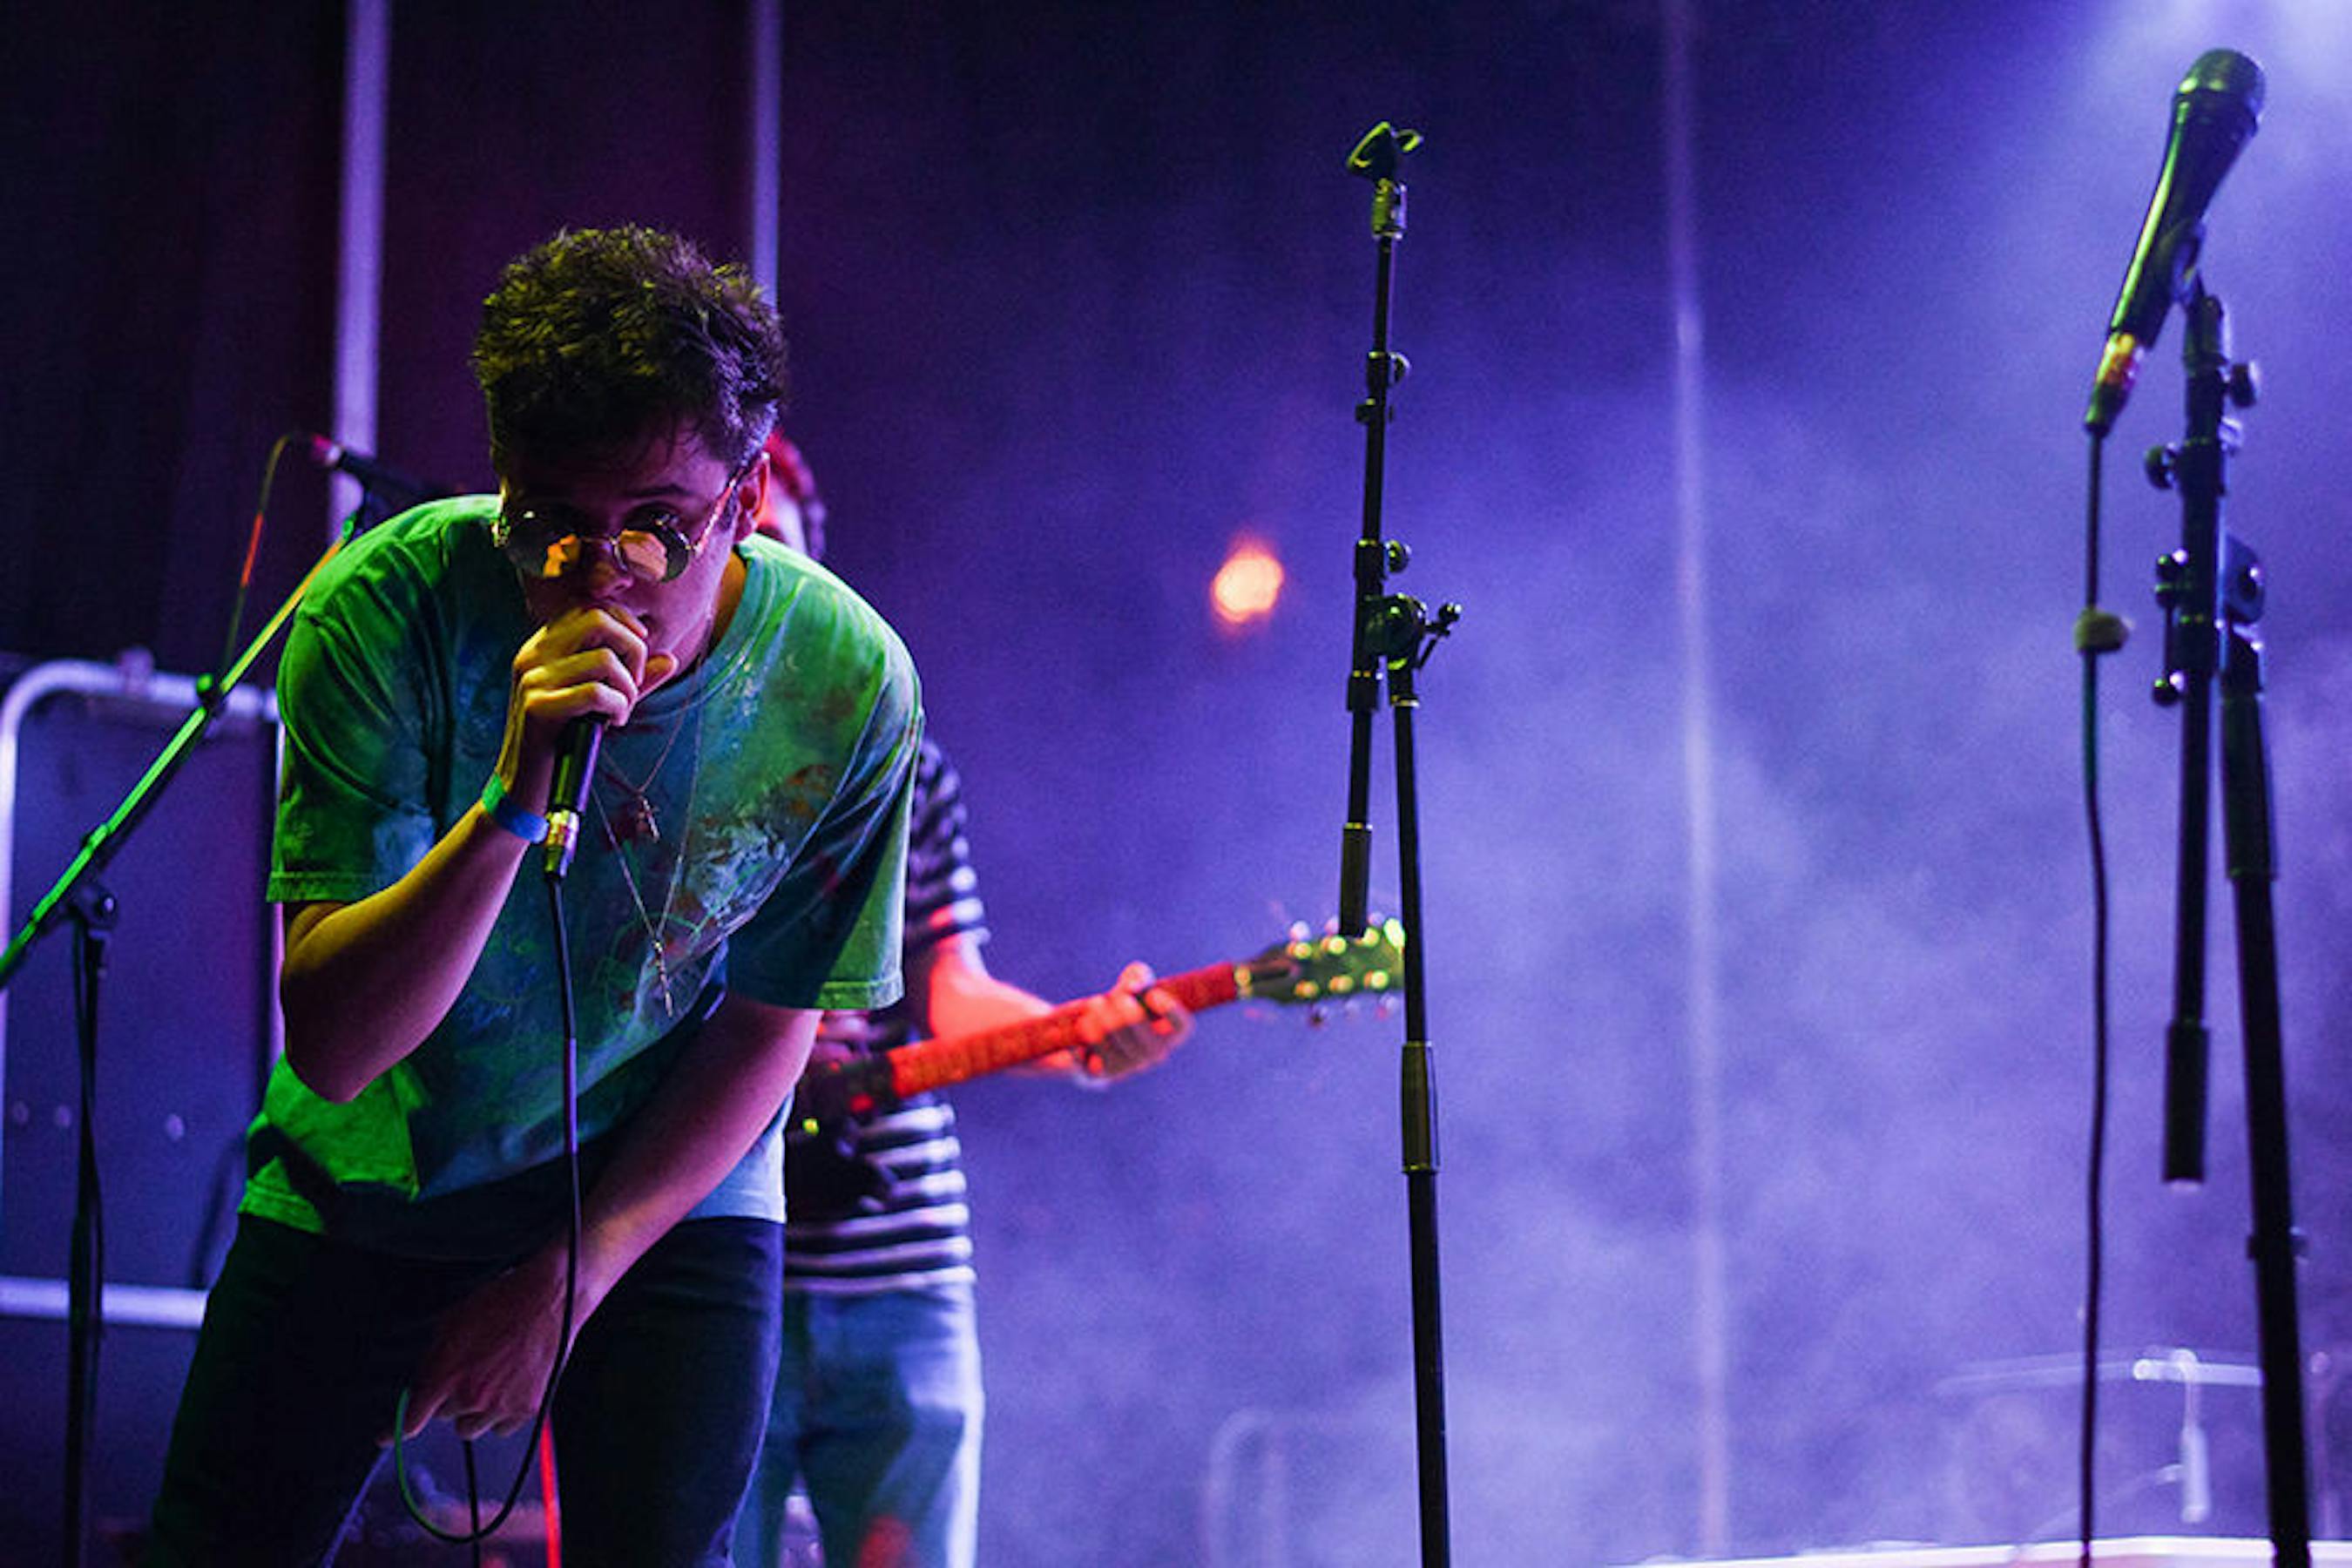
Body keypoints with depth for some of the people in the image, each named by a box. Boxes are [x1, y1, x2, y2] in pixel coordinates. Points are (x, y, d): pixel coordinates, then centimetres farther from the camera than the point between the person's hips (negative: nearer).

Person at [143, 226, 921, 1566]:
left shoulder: (849, 689, -20)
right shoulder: (381, 609, -25)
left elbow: (768, 1028, -6)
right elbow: (329, 1046, -29)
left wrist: (569, 1276, -11)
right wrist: (515, 800, -43)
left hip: (668, 1194, 0)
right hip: (368, 1178, 0)